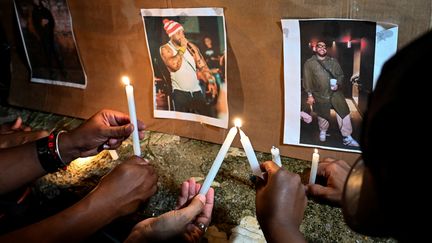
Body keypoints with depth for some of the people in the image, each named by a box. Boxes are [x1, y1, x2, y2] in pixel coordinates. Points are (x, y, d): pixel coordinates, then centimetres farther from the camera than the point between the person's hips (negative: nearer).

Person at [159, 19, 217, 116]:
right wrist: (182, 48, -15)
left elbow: (202, 65, 3)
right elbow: (175, 66, -23)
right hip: (180, 93, -4)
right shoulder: (165, 49, -6)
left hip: (197, 91, 4)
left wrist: (211, 81, -10)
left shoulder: (191, 46, 6)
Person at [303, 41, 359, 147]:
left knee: (344, 113, -4)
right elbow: (307, 80, -3)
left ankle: (347, 138, 5)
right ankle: (323, 132, 41)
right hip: (320, 95, -2)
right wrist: (310, 95, -6)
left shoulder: (333, 61, 8)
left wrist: (338, 84, -11)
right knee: (323, 116, 13)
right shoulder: (309, 63, -1)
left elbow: (340, 75, 9)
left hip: (335, 93, 2)